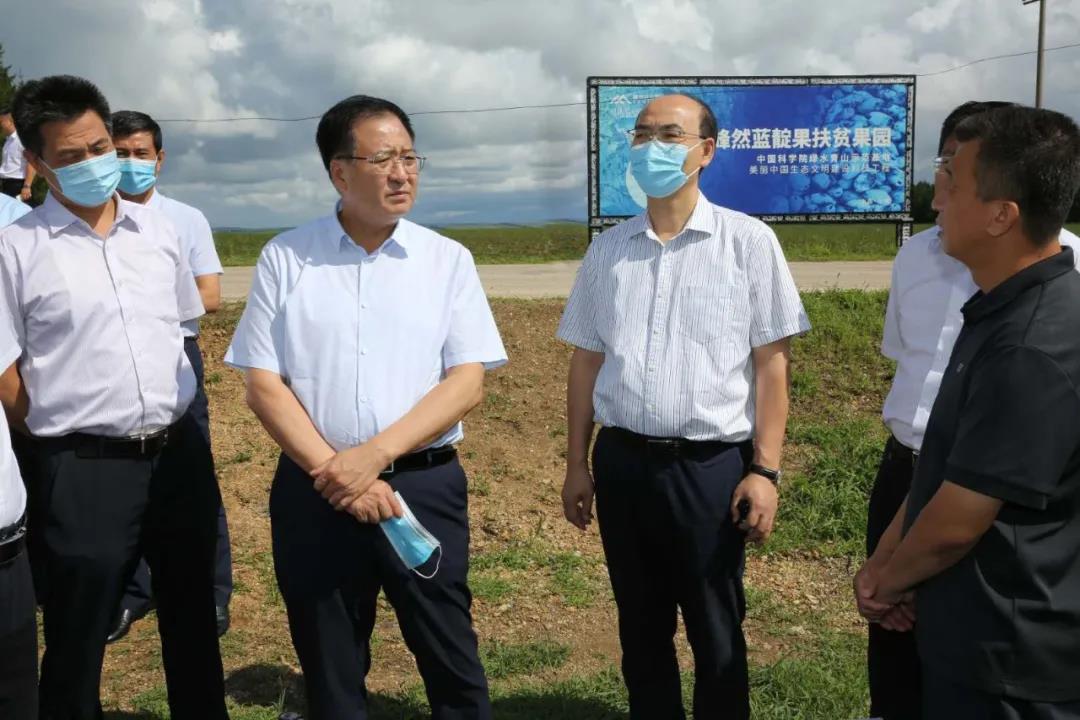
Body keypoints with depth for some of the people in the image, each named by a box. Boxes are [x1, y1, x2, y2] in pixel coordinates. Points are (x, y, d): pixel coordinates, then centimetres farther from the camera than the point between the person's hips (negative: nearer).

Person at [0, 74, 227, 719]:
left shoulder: (158, 230, 6)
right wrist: (60, 434, -1)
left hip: (181, 452, 4)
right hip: (84, 468, -4)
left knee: (194, 623, 19)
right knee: (76, 643, 11)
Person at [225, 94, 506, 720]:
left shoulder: (447, 259, 1)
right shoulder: (285, 259, 1)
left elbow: (468, 382, -5)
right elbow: (263, 384, -1)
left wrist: (373, 455, -16)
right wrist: (333, 471, -12)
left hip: (426, 486, 0)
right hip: (314, 493, 1)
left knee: (452, 664, 9)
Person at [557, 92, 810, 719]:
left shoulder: (748, 241, -4)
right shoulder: (607, 250, 7)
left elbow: (771, 364, -6)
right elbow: (586, 361, 10)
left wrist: (765, 470, -10)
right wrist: (577, 464, 9)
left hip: (711, 465, -3)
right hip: (621, 462, 4)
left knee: (716, 635, 11)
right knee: (641, 629, 18)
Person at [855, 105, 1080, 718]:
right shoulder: (1006, 309, 4)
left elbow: (956, 523, -25)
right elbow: (944, 463, 10)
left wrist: (888, 580, -6)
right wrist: (885, 558, 7)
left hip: (1009, 657, -9)